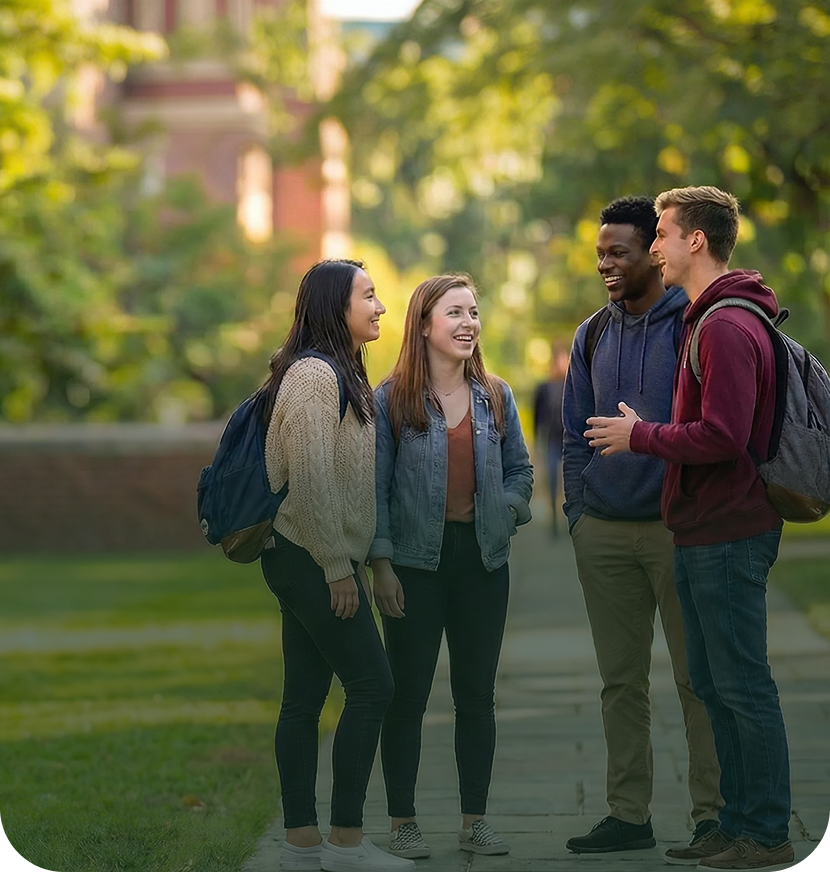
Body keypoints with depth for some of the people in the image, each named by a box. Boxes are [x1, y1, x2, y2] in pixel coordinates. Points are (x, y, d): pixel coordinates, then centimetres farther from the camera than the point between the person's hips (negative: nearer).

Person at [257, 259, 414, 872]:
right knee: (372, 687, -8)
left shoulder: (340, 373, 18)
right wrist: (338, 567, -18)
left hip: (315, 561, 10)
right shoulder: (314, 373, -14)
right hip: (314, 560, -10)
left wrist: (350, 560, 15)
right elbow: (310, 481, -19)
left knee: (305, 699, 9)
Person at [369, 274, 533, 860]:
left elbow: (520, 470, 16)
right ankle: (404, 822, 10)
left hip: (483, 559, 4)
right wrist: (381, 562, -9)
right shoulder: (391, 400, -4)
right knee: (408, 693, 1)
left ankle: (475, 821, 17)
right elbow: (376, 487, -4)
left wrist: (506, 509, -3)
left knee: (477, 694, 8)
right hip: (416, 563, -4)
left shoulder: (496, 397, 8)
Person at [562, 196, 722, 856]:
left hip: (677, 528, -5)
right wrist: (577, 512, 9)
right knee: (621, 681, 9)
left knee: (696, 676, -1)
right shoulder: (592, 336, 13)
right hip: (604, 531, 5)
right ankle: (628, 814, 16)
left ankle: (713, 813, 6)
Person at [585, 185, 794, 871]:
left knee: (743, 685, -4)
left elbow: (722, 436, -25)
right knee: (713, 684, 15)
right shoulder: (711, 319, 16)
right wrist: (646, 433, 11)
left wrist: (640, 435, -13)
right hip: (704, 532, 11)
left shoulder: (727, 327, -17)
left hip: (727, 536, -11)